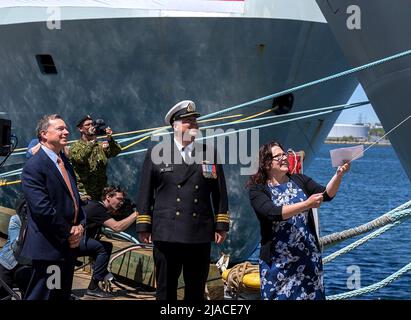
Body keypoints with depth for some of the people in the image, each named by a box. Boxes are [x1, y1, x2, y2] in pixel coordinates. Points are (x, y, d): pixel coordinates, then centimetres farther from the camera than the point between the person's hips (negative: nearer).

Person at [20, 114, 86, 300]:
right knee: (41, 295, -4)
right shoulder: (33, 166, -14)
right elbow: (42, 208, -21)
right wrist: (68, 232, -14)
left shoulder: (65, 162, 15)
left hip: (69, 245, 9)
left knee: (63, 296, 14)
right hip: (48, 248, -9)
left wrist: (80, 225, 2)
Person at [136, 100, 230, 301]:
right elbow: (145, 193, 4)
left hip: (200, 236, 2)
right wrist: (143, 226, 0)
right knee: (165, 291, 5)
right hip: (167, 234, -2)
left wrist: (221, 225, 4)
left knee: (196, 291, 8)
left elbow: (220, 193, 9)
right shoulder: (156, 154, 5)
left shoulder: (210, 154, 10)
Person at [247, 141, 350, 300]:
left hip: (308, 257, 4)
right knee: (281, 296, 2)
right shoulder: (257, 190, -6)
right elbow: (274, 213, -22)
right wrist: (307, 204, -29)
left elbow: (326, 193, -5)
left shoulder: (298, 180, 7)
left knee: (311, 295, 7)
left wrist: (338, 175, -22)